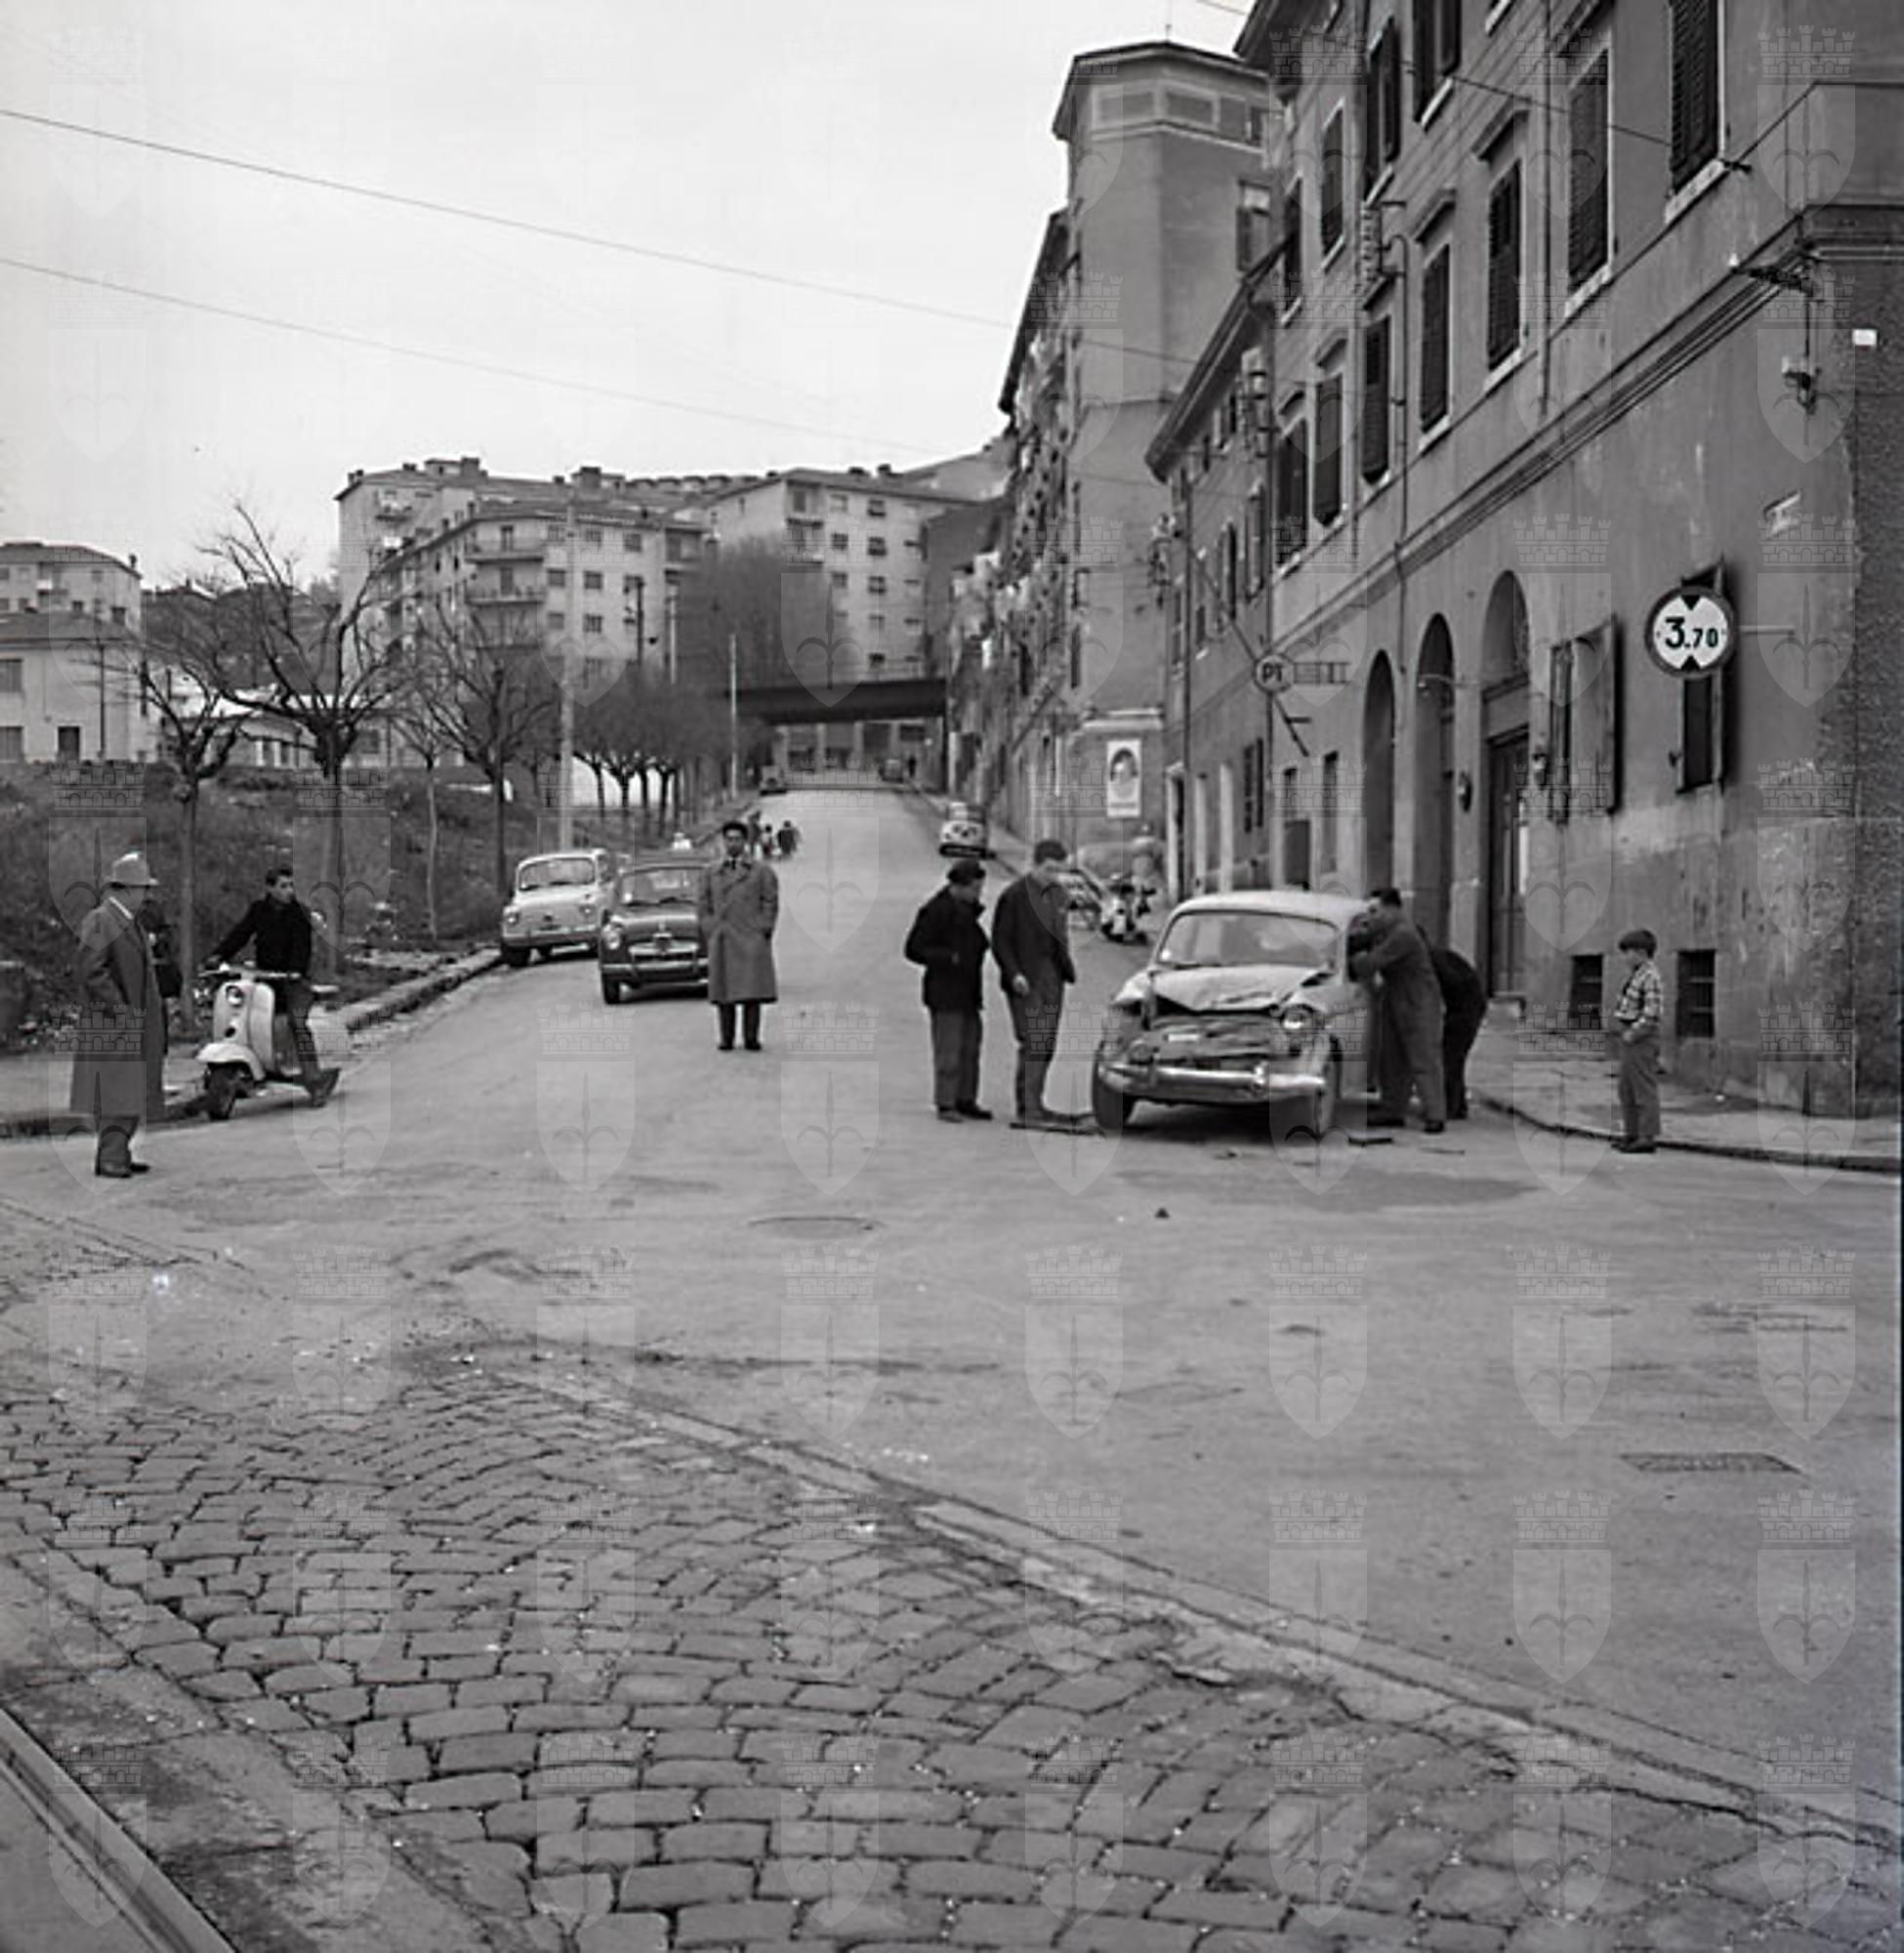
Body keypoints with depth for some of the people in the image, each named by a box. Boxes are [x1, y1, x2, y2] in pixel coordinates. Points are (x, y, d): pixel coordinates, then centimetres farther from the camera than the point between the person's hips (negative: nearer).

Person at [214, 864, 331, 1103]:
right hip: (265, 976, 5)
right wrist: (219, 955, -16)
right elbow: (240, 933, 0)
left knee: (298, 1022, -24)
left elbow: (301, 944, -14)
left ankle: (313, 1080, -29)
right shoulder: (258, 909, 9)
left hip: (294, 978, -5)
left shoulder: (300, 913, -2)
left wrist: (296, 970, -31)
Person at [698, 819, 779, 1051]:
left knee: (752, 988, -7)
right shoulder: (711, 873, 14)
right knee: (723, 989, 0)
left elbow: (771, 903, 4)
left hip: (751, 939, -2)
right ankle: (726, 1038, 3)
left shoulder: (762, 871, 8)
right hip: (721, 941, 2)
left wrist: (764, 933, -6)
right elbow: (703, 905, 13)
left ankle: (751, 1037, -5)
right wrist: (710, 934, 1)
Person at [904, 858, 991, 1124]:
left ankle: (966, 1100, 18)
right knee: (948, 1049, -7)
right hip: (945, 993, -8)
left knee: (970, 1047, 10)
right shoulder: (936, 910, -14)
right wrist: (950, 958, -22)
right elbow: (914, 949, -15)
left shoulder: (968, 908, 12)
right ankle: (945, 1104, -1)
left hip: (968, 992, 8)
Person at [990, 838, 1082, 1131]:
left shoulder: (1058, 894, 11)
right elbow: (1000, 941, -9)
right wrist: (1013, 974, -19)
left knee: (1047, 1046, 8)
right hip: (1026, 980, -7)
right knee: (1033, 1044, -13)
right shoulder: (1014, 896, -9)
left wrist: (1068, 965, 9)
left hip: (1053, 979, 7)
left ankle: (1032, 1104, 15)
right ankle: (1027, 1111, -14)